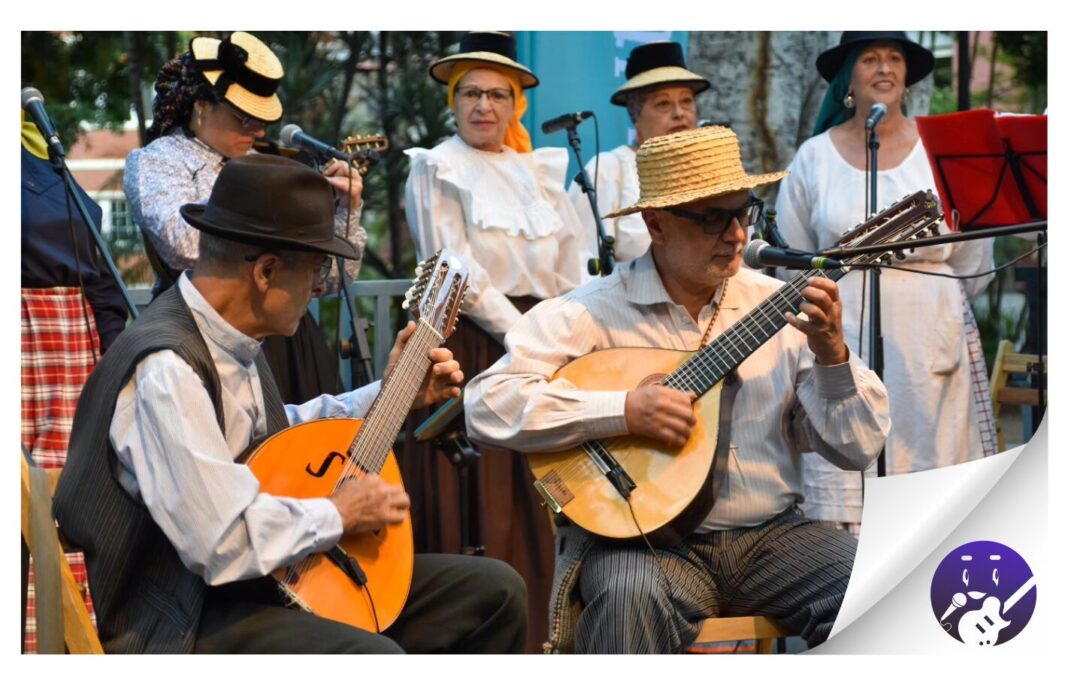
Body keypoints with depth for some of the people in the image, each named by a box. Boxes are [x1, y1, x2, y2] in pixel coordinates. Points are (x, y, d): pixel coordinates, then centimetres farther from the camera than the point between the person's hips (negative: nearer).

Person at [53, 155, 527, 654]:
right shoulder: (167, 369, -24)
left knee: (495, 590, 8)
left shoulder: (233, 341, 5)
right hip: (185, 621, -10)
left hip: (266, 579, 10)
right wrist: (337, 515, -15)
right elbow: (223, 544, -30)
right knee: (373, 661, -36)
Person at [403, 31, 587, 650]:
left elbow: (572, 269, 11)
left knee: (537, 501, 4)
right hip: (472, 347, -5)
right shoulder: (436, 170, -1)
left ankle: (538, 633, 10)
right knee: (477, 506, -6)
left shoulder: (541, 171, 14)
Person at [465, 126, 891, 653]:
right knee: (631, 595, -36)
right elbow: (487, 402, -14)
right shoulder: (594, 313, -3)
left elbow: (859, 449, 6)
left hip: (771, 535, 3)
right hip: (645, 539, -3)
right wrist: (624, 410, -19)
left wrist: (830, 354, -11)